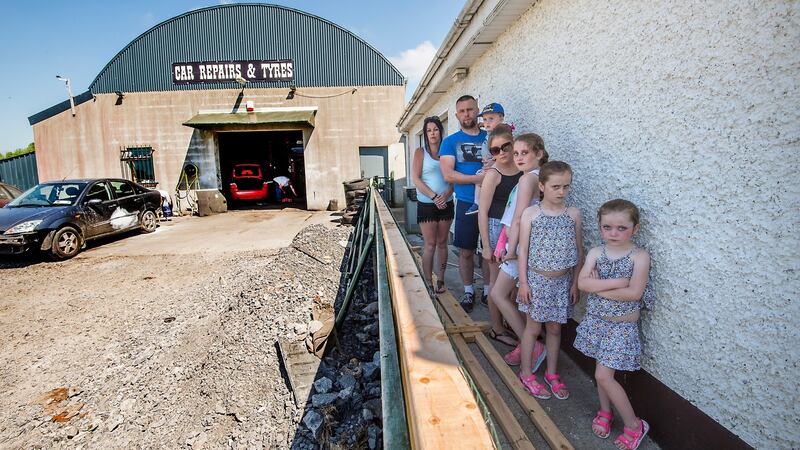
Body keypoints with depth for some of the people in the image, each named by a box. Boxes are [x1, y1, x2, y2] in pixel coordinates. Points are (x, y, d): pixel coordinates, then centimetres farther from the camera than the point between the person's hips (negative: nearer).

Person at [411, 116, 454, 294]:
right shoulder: (420, 152, 0)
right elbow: (416, 179, -8)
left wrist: (446, 195, -14)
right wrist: (434, 197, -15)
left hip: (446, 204, 3)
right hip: (426, 204, -3)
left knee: (442, 243, 8)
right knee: (430, 245, -2)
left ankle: (440, 280, 19)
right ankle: (428, 283, 7)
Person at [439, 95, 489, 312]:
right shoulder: (450, 141, 2)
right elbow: (448, 174, -9)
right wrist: (479, 177, -18)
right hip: (466, 204, -1)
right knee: (466, 251, 7)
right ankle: (468, 292, 24)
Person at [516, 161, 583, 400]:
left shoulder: (573, 214, 0)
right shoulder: (531, 214, -8)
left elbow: (578, 249, 5)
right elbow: (523, 249, -6)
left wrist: (575, 282, 3)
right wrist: (523, 282, -8)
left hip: (563, 281, 3)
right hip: (537, 279, -2)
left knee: (554, 328, 14)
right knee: (533, 327, 7)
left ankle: (552, 373, 32)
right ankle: (526, 374, 23)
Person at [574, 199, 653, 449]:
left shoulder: (640, 256, -13)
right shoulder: (596, 253, -3)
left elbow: (634, 292, -23)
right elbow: (582, 282, -15)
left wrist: (599, 287, -16)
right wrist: (616, 282, -22)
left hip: (622, 325, -4)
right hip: (596, 320, 4)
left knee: (603, 375, -6)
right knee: (602, 370, 17)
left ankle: (634, 424, 15)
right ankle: (605, 412, 39)